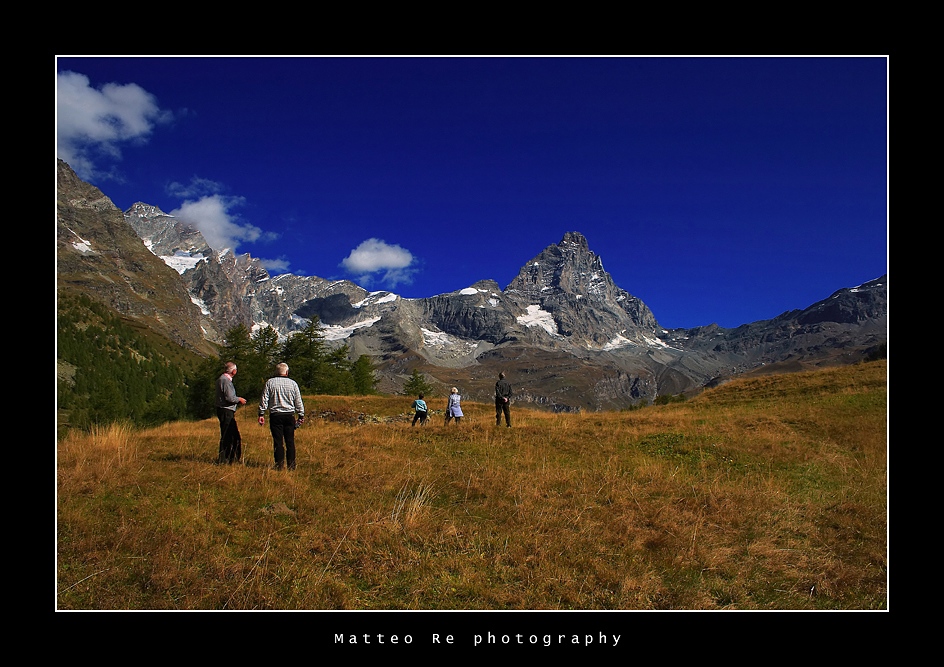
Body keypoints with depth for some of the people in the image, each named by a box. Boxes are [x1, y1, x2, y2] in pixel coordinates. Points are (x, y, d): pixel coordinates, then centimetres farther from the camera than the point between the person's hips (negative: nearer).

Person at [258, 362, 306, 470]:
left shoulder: (270, 382, 2)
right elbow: (298, 402, 7)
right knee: (290, 441, 6)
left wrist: (261, 414, 4)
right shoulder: (293, 383, 4)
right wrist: (301, 416, 13)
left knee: (278, 441, 1)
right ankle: (291, 466, 7)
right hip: (289, 415, 1)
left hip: (275, 415, -1)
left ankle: (279, 466, 1)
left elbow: (264, 399, 0)